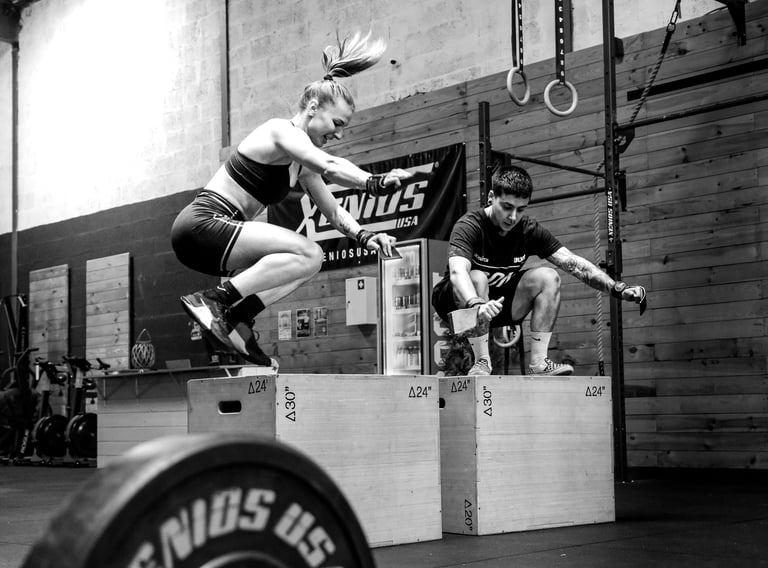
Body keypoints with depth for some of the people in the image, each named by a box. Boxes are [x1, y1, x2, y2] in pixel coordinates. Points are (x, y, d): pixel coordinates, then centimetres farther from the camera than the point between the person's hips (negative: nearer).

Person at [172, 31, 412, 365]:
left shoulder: (302, 161, 19)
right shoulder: (281, 131, -9)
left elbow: (332, 210, 19)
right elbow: (329, 166, -28)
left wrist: (363, 236, 3)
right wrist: (373, 183, -38)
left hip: (217, 231, 10)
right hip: (201, 225, -10)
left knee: (309, 261, 11)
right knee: (307, 254, -22)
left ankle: (236, 320, 0)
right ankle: (212, 301, -22)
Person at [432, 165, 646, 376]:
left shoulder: (530, 230, -9)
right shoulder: (469, 227, -24)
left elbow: (573, 263, -14)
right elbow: (458, 272, -41)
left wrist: (618, 289, -26)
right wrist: (478, 306, -61)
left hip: (498, 303, 4)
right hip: (460, 302, -4)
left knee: (548, 277, -17)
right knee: (477, 277, -36)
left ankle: (538, 362, -17)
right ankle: (481, 362, -26)